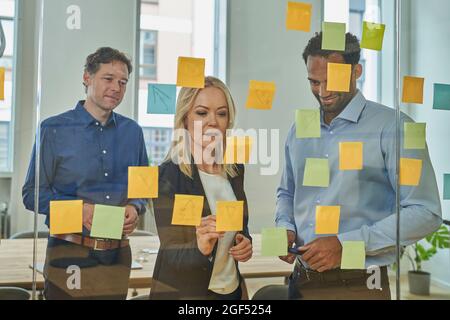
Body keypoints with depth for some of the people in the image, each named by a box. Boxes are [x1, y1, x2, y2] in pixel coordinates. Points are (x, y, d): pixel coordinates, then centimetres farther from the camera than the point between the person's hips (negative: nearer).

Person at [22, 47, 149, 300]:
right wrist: (79, 208, -19)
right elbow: (32, 193, -4)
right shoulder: (54, 129, -5)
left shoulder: (132, 132, 7)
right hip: (70, 255, -3)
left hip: (118, 257, 4)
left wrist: (136, 208, -7)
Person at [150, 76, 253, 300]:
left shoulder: (235, 169, -2)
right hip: (181, 292, -5)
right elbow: (171, 255, -18)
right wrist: (200, 249, -36)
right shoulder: (169, 174, -18)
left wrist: (245, 243, -9)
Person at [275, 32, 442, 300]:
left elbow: (426, 212, -15)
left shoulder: (392, 128, -10)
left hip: (358, 286, -5)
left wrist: (346, 244, -20)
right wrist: (286, 228, -1)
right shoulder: (300, 130, 7)